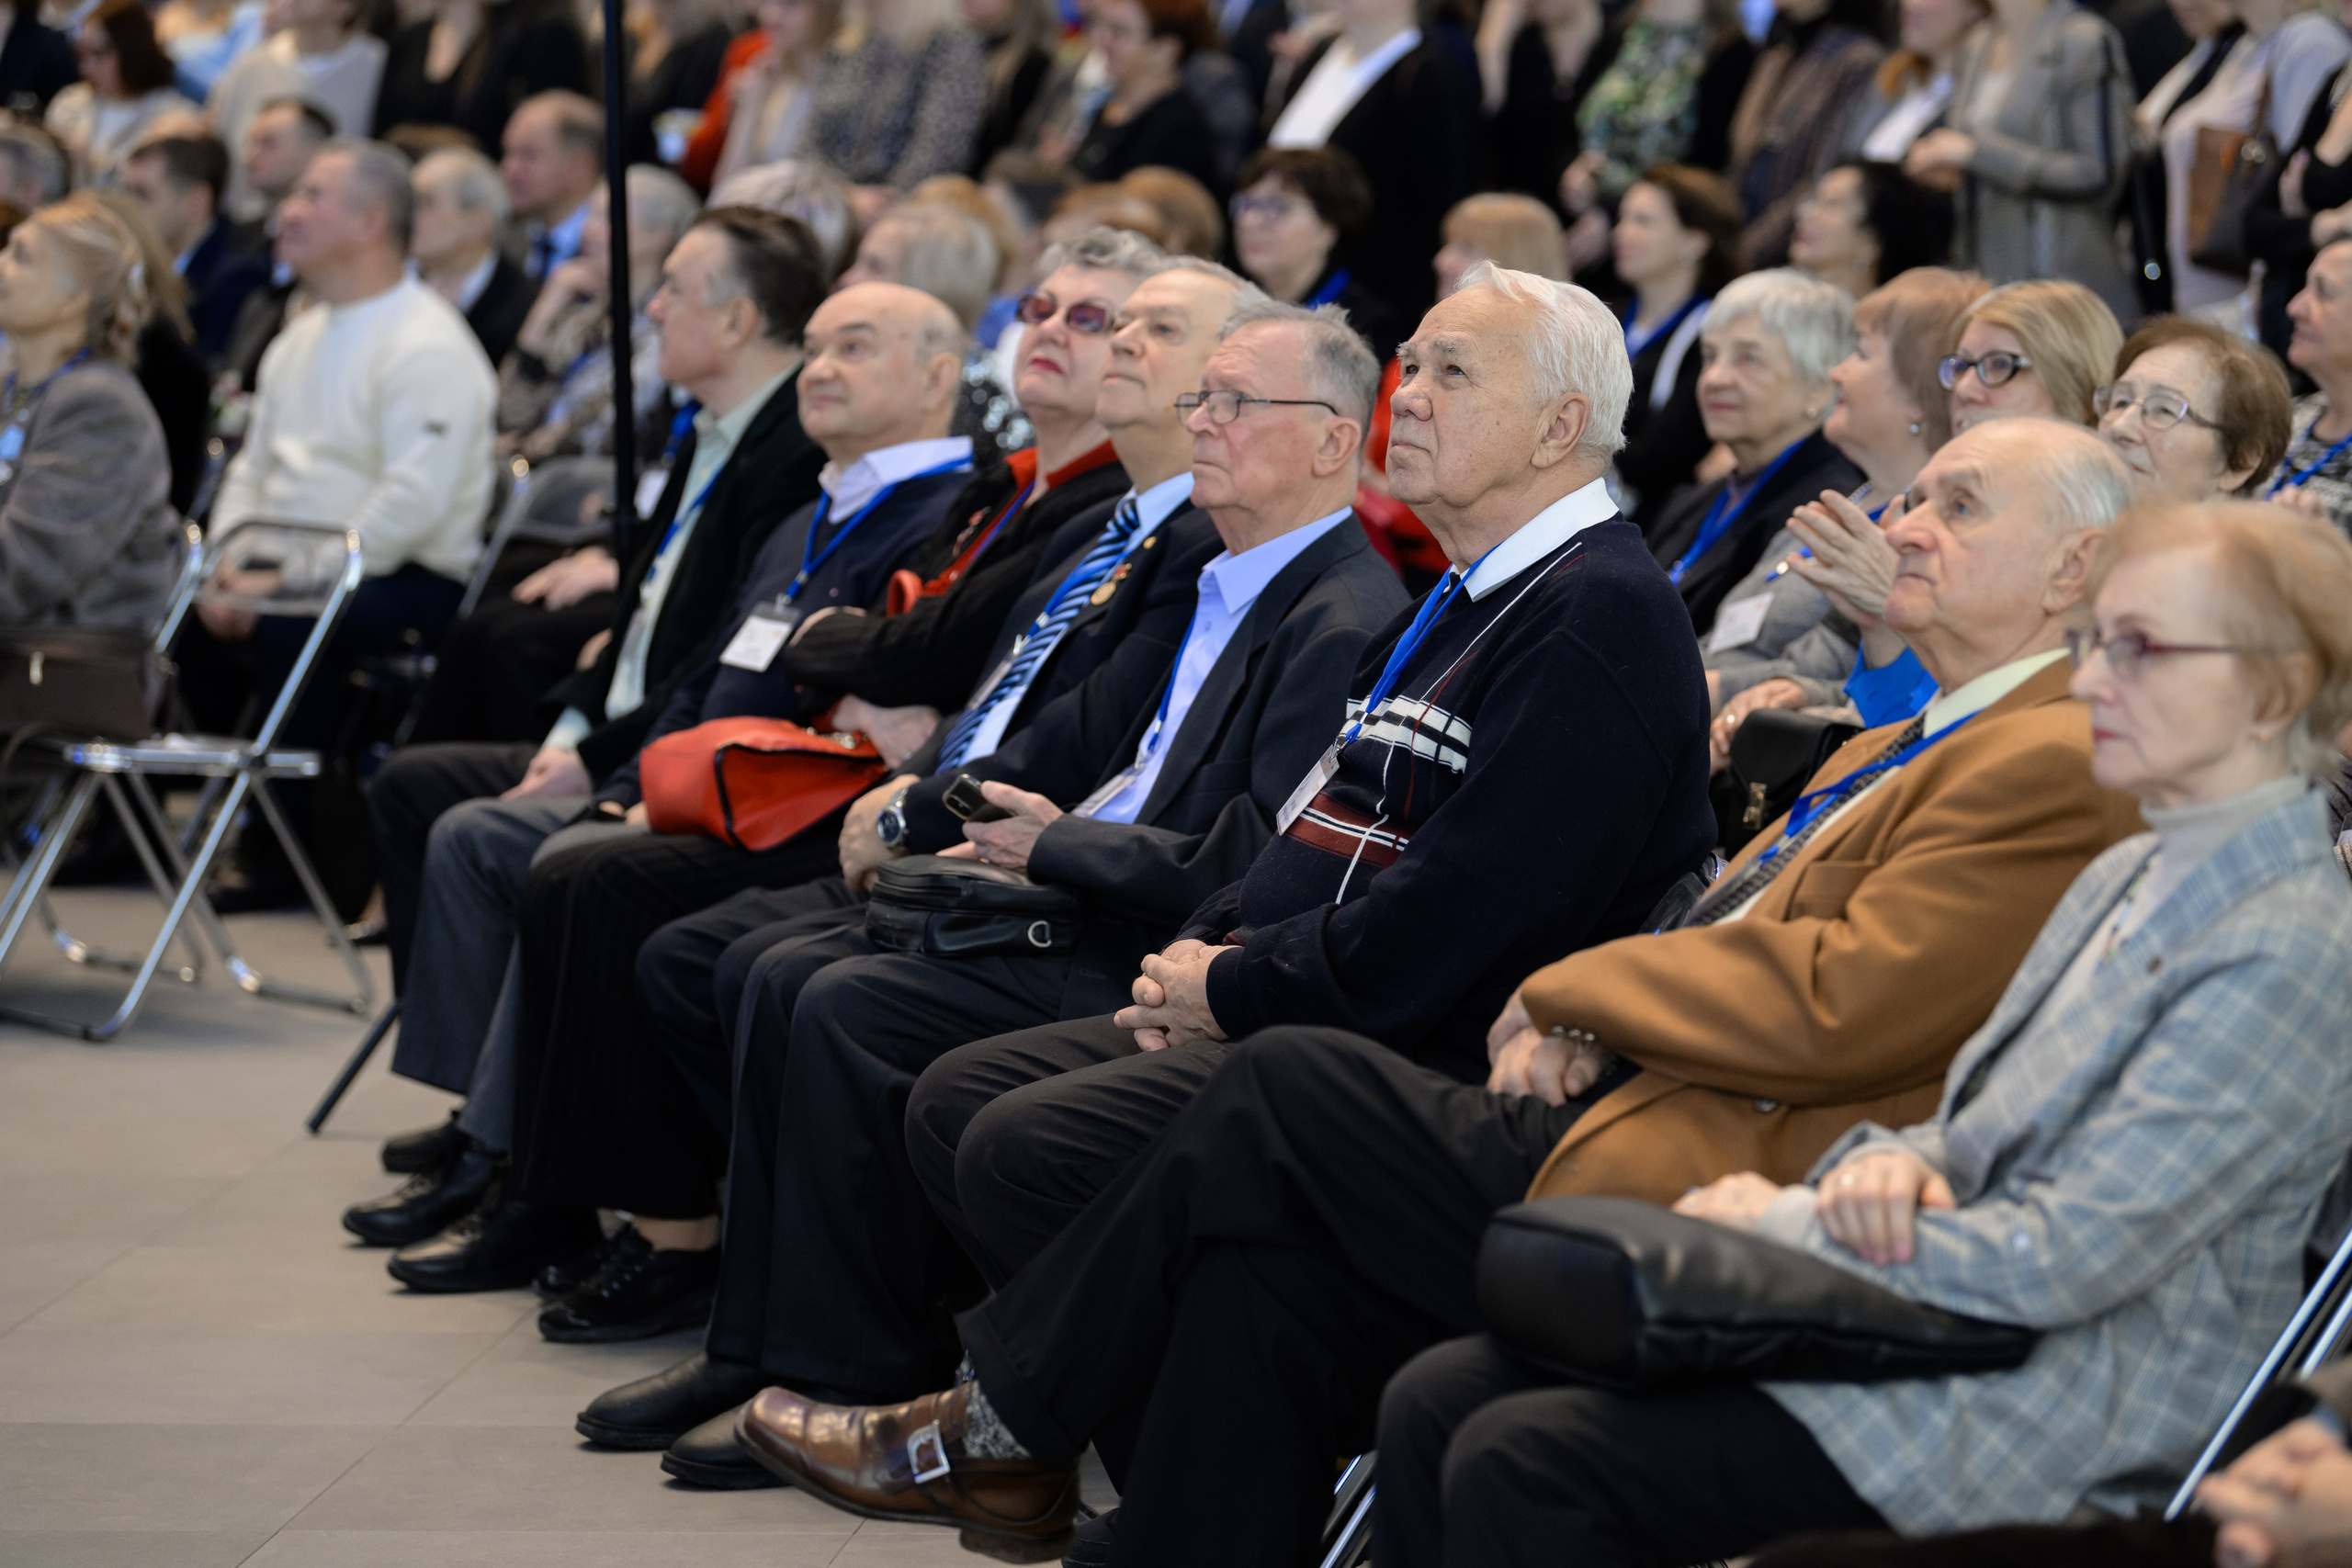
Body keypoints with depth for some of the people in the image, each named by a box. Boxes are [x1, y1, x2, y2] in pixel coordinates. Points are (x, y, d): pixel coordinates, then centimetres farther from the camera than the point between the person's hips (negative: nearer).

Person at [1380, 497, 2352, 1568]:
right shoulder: (2126, 879, 15)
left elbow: (2061, 1262, -20)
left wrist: (1784, 1221, -10)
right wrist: (1895, 1163, -5)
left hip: (2053, 1419, -9)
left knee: (1521, 1464, -22)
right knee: (1437, 1400, -5)